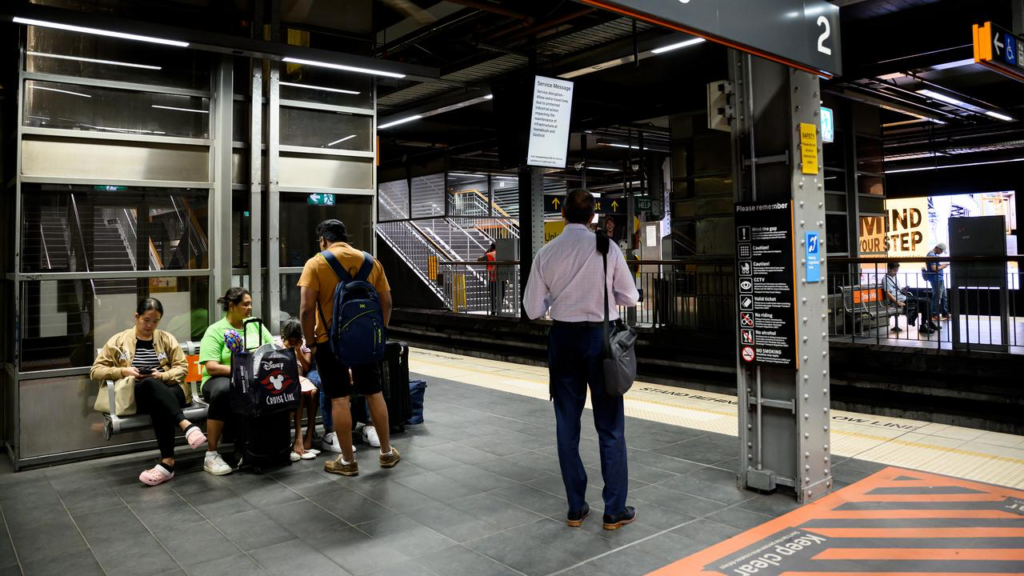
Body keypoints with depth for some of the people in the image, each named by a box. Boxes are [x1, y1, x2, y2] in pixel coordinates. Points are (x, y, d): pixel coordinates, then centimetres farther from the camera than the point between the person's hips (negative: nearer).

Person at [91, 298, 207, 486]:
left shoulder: (167, 338, 15)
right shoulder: (118, 341, 13)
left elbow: (182, 367, 11)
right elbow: (95, 370, 10)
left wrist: (162, 375, -10)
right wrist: (122, 371, -8)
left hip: (169, 392, 1)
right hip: (138, 396, -1)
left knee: (159, 406, -39)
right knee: (151, 384, -40)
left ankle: (167, 462, -45)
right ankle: (186, 426, -55)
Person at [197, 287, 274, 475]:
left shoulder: (255, 325, 12)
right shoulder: (215, 331, -3)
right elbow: (211, 367, -13)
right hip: (222, 379, -4)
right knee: (223, 390, -39)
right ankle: (211, 454, -28)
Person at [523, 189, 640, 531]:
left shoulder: (546, 253, -3)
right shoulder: (607, 248, -8)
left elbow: (533, 309, -1)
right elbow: (630, 297, -1)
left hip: (564, 338, 2)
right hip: (600, 336, -2)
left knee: (567, 424, 13)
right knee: (609, 426, 8)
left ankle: (576, 508, 22)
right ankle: (615, 510, 15)